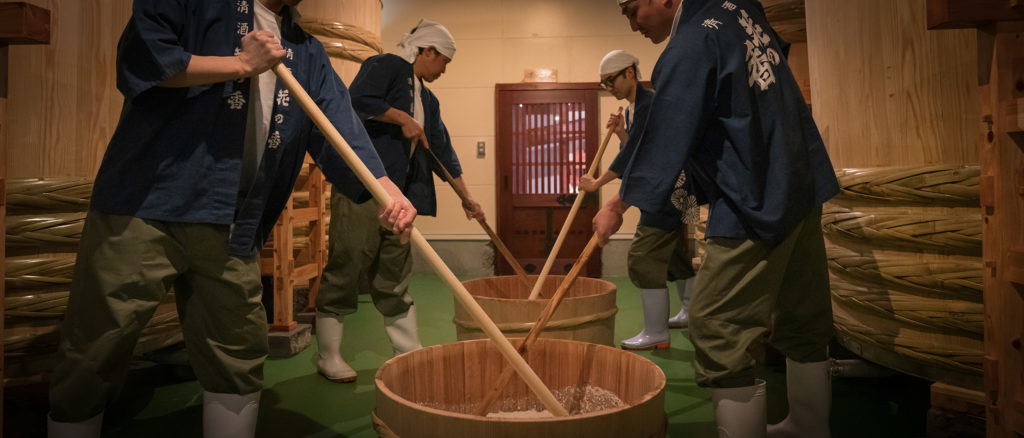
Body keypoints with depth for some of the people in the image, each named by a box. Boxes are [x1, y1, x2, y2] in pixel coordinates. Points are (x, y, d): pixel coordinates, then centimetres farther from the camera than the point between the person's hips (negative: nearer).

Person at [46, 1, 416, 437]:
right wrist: (242, 64, -8)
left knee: (238, 358, 12)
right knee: (93, 358, 4)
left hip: (232, 227, 5)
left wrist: (388, 191, -12)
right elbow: (139, 60, -11)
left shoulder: (306, 52, 16)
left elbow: (341, 123, 3)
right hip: (143, 205, -4)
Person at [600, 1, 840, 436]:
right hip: (805, 186, 10)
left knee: (715, 329, -4)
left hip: (754, 205, -9)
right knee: (804, 321, 18)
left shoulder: (689, 49, -17)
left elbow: (662, 143, -14)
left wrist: (616, 208, -3)